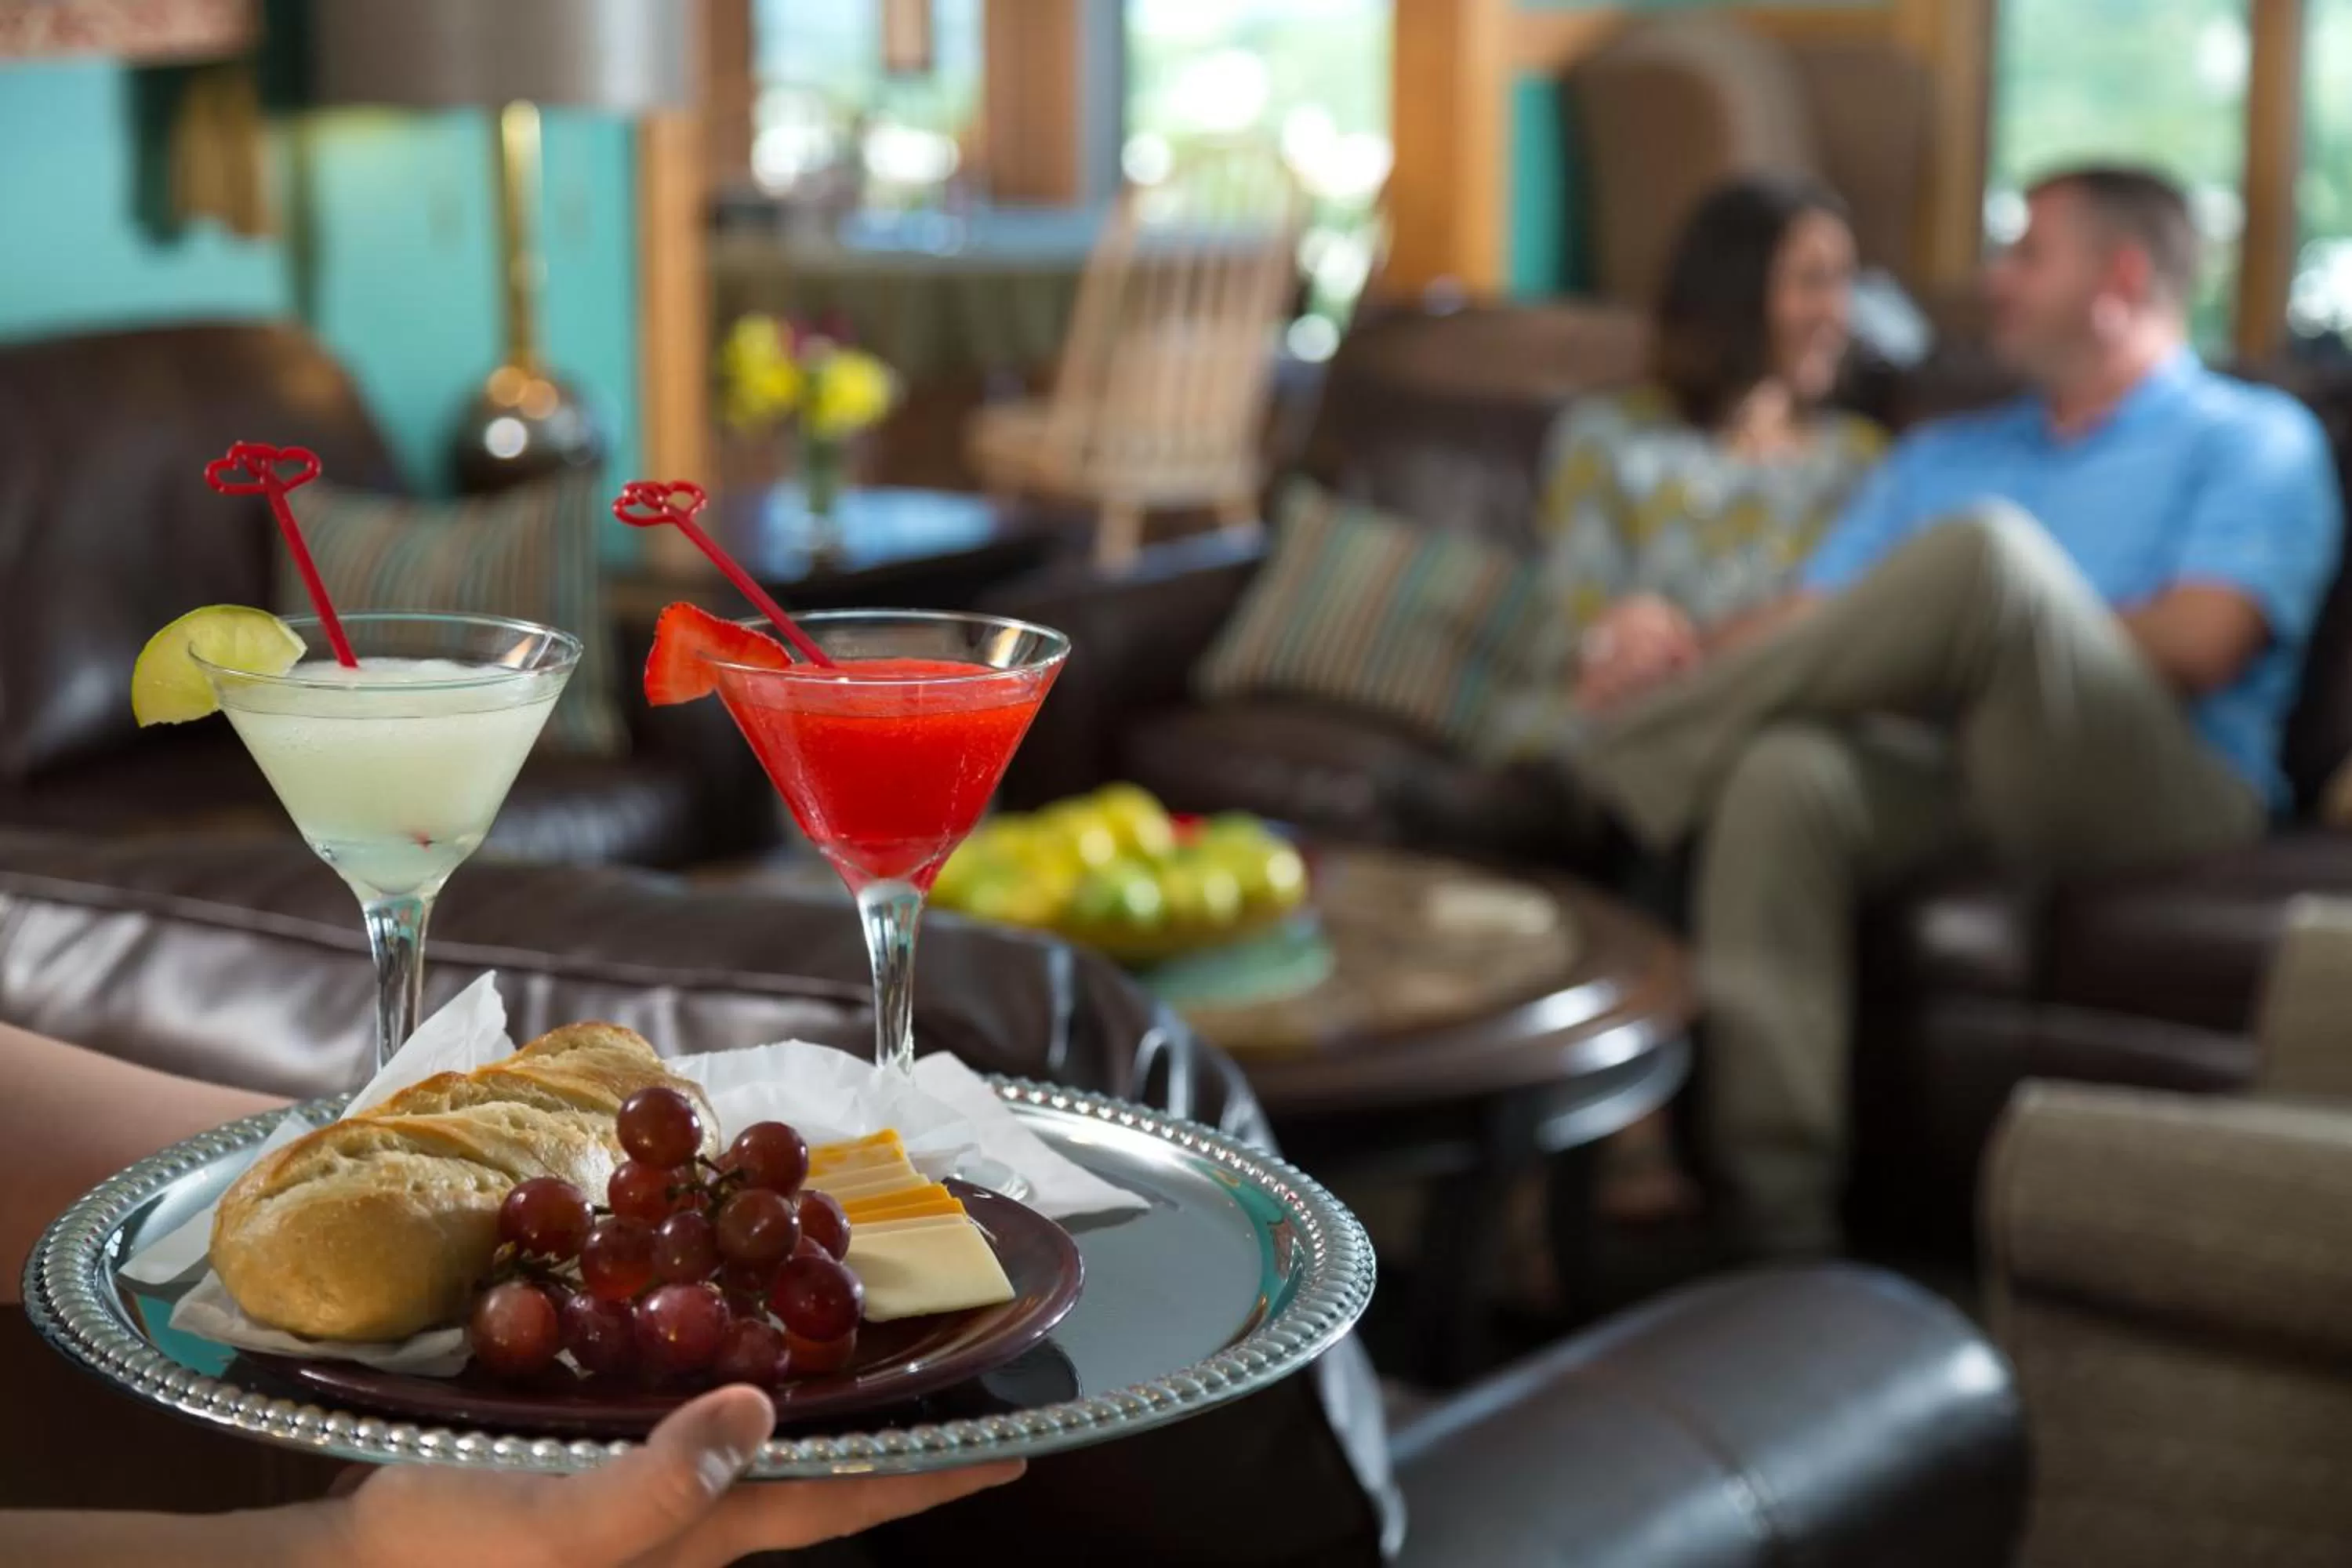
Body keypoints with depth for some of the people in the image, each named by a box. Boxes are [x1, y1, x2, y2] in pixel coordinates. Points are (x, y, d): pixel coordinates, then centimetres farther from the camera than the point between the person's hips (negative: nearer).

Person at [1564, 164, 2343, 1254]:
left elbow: (2197, 646, -5)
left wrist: (2003, 645, 0)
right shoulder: (1948, 456, 31)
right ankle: (1778, 1222, -37)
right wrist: (1697, 665, -4)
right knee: (1783, 774, -32)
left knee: (1987, 550, -32)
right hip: (1938, 774, 5)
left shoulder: (2255, 439, 14)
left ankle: (1620, 768, -22)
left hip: (2149, 789, -4)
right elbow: (1808, 618, 17)